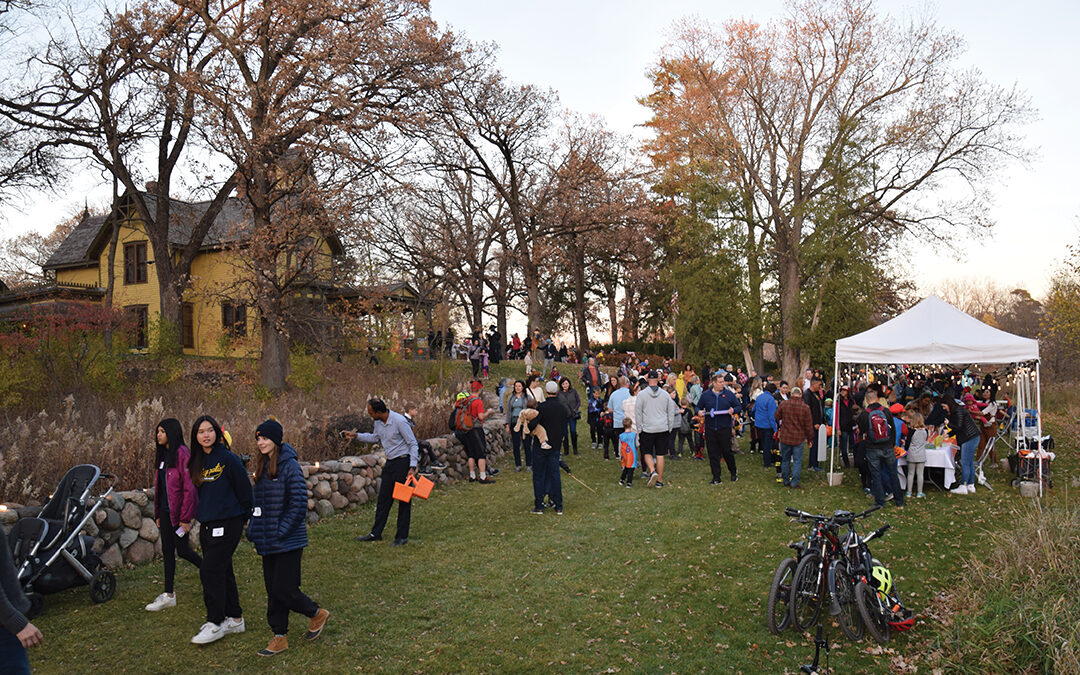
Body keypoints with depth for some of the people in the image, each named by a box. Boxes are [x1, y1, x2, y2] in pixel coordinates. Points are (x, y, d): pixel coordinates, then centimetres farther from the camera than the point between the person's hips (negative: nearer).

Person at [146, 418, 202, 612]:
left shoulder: (182, 454, -16)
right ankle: (169, 596, 17)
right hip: (165, 511, 8)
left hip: (179, 511, -8)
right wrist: (157, 514, 17)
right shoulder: (162, 455, 12)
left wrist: (186, 518, -18)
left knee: (182, 550, 0)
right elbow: (159, 486, 18)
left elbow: (189, 487, -18)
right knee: (167, 551, 10)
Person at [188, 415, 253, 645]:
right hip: (207, 524, 8)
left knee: (210, 570, -9)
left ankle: (216, 624, 2)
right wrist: (200, 513, 18)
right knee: (222, 571, 13)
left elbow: (244, 490, -10)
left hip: (227, 524, -8)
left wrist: (245, 518, -5)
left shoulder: (227, 458, -13)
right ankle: (235, 619, 23)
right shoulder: (197, 461, 9)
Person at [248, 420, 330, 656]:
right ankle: (279, 637, 24)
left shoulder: (289, 466, -14)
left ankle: (317, 614, 19)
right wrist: (254, 532, 10)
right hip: (268, 543, 8)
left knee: (283, 591, -4)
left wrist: (281, 532, -17)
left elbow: (299, 504, -17)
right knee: (273, 590, 12)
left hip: (288, 541, -8)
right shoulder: (262, 466, 11)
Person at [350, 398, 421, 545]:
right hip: (390, 463, 8)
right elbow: (375, 438, 25)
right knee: (383, 498, 13)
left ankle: (402, 537, 9)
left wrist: (412, 467, -20)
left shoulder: (399, 421, -20)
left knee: (404, 499, 1)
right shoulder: (378, 422, 3)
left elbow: (413, 443, -15)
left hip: (403, 462, -8)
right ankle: (376, 533, 24)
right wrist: (356, 435, 18)